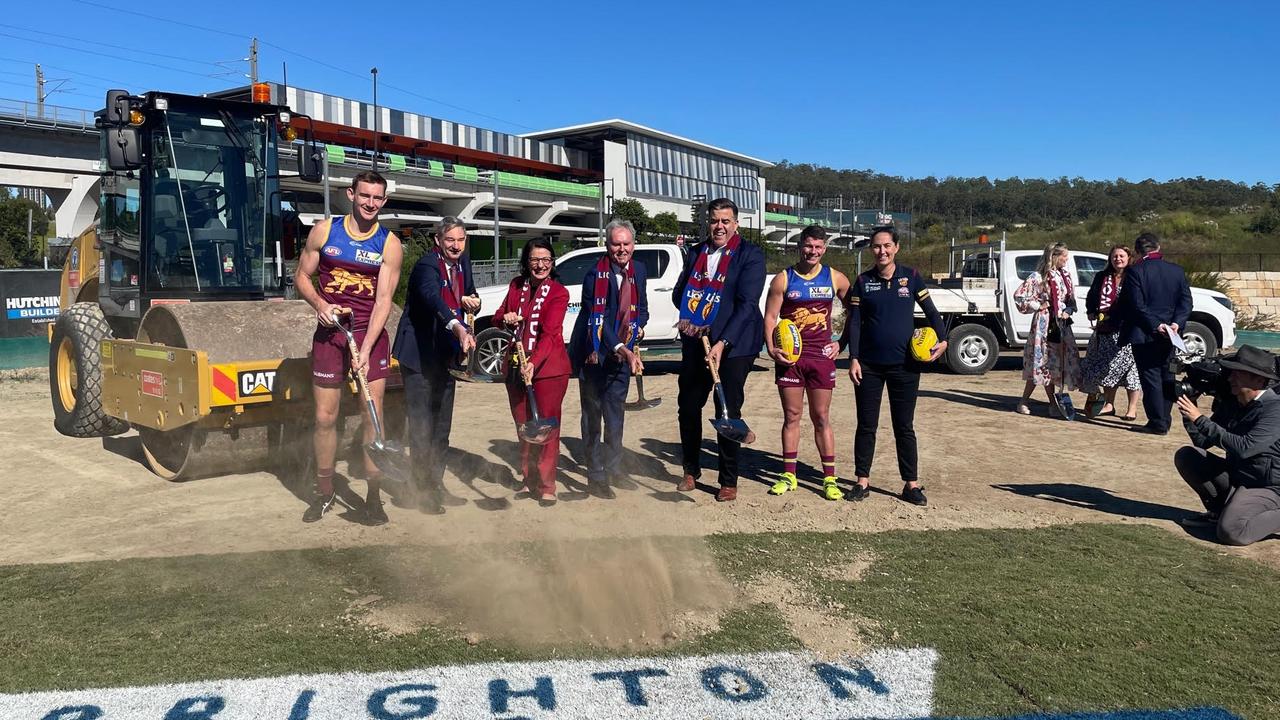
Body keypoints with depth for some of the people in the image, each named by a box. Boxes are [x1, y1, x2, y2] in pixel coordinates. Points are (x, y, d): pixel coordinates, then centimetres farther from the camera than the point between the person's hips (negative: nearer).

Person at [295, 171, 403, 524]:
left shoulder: (389, 243, -4)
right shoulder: (324, 230, 1)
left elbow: (383, 299, -10)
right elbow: (302, 275, 9)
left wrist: (365, 348, -19)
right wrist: (319, 304, -12)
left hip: (371, 334, -1)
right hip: (330, 332, 1)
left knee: (373, 414, -2)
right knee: (325, 417, 4)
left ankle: (373, 496, 9)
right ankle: (324, 493, 21)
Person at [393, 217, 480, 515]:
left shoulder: (463, 262, 5)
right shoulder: (427, 264, -20)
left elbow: (470, 296, 19)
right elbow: (432, 297, -40)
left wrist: (471, 301, -6)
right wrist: (458, 327, -57)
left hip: (446, 355, 8)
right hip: (419, 355, -8)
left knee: (442, 425, 14)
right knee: (421, 424, -4)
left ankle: (436, 485, 25)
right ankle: (422, 490, 6)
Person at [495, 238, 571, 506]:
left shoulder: (559, 293, -9)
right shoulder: (517, 285, 8)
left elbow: (550, 333, -19)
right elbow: (500, 314, 18)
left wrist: (534, 363, -33)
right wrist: (505, 317, -7)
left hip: (547, 368, -5)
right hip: (516, 366, 5)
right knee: (523, 426, 13)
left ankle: (546, 486, 5)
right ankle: (529, 478, 28)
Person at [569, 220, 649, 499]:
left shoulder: (638, 271, 4)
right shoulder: (595, 274, -17)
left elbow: (642, 307, 16)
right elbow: (597, 319, -24)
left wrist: (639, 326, -6)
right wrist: (622, 349, -33)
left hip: (623, 354, 6)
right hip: (594, 354, -5)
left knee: (615, 414, 15)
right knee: (592, 416, 4)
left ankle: (613, 469, 30)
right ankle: (596, 477, 11)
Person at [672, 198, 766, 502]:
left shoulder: (751, 255, -7)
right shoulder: (695, 253, 10)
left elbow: (746, 304, -15)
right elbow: (679, 292, 13)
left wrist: (722, 343, -24)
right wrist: (687, 319, -9)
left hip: (732, 345, -5)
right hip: (695, 343, 5)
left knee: (729, 411, -1)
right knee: (688, 406, 9)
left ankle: (729, 482, 12)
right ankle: (691, 470, 28)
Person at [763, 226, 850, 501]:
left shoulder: (836, 279, 4)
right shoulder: (783, 279, 0)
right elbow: (770, 317, -1)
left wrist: (842, 343, 6)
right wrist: (771, 349, -14)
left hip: (821, 355, 1)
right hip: (789, 355, 0)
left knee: (821, 418, 5)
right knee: (791, 416, 6)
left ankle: (830, 478, 10)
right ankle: (789, 475, 15)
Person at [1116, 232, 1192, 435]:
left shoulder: (1135, 271, -11)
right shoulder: (1177, 270, 6)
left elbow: (1137, 305, -17)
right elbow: (1186, 302, 1)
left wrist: (1155, 325, -14)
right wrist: (1176, 323, -7)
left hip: (1144, 335, -5)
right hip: (1168, 336, 5)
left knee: (1151, 378, -1)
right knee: (1167, 376, 15)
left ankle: (1157, 423, 0)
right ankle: (1165, 421, 20)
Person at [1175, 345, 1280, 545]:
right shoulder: (1230, 403, 1)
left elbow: (1244, 448, -34)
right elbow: (1202, 442, 3)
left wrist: (1200, 419, -32)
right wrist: (1189, 412, -12)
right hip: (1234, 475, 8)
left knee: (1230, 532, -28)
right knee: (1185, 455, -6)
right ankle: (1218, 510, 7)